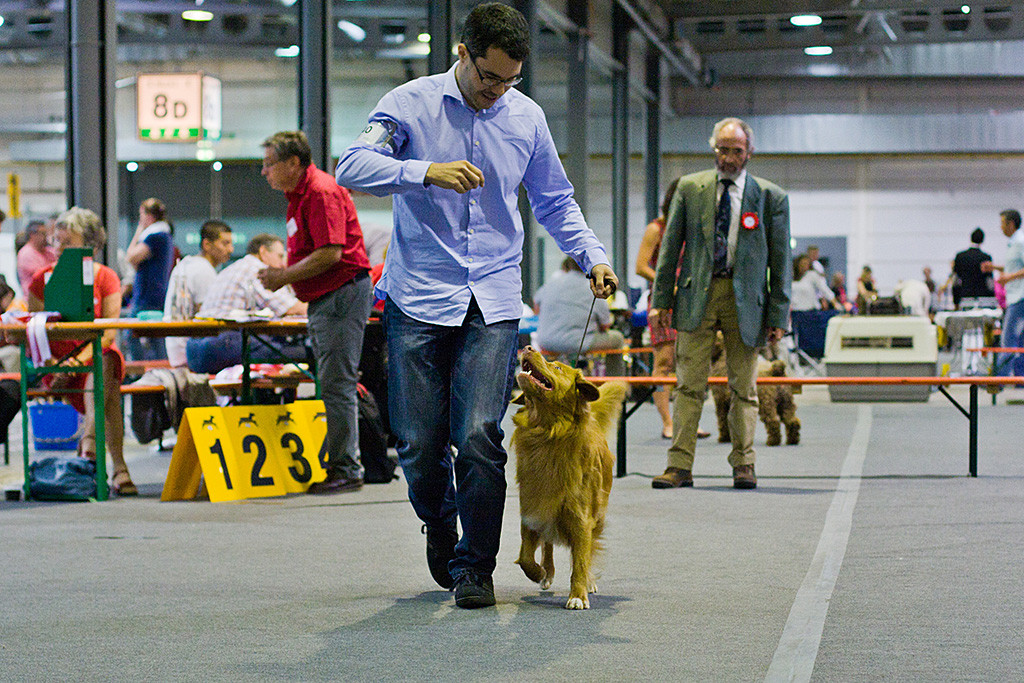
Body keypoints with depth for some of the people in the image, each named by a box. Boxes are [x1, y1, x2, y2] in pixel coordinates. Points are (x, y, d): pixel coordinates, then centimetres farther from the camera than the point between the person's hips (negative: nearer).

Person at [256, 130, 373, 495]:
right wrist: (283, 273, 8)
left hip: (343, 295, -11)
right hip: (323, 299, 11)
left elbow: (330, 253, -23)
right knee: (330, 384, 11)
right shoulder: (298, 194, 17)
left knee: (337, 385, -10)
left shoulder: (322, 193, -16)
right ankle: (338, 464, 15)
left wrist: (285, 277, -15)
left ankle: (345, 470, -6)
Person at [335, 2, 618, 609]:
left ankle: (475, 565, 4)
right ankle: (441, 530, 31)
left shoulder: (526, 117, 8)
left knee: (479, 435, -12)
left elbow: (555, 201, 20)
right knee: (419, 444, 0)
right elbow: (352, 167, -15)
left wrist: (593, 257, 5)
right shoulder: (410, 104, -2)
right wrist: (428, 173, -28)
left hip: (494, 303, 1)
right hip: (418, 298, -1)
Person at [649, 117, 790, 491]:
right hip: (697, 294, 1)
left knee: (743, 387, 4)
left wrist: (778, 315, 0)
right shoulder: (690, 187, 7)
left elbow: (780, 261, 4)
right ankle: (680, 465, 0)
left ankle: (744, 464, 13)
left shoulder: (771, 197, 3)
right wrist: (661, 299, 3)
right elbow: (670, 246, 9)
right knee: (689, 385, -2)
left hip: (745, 299, -1)